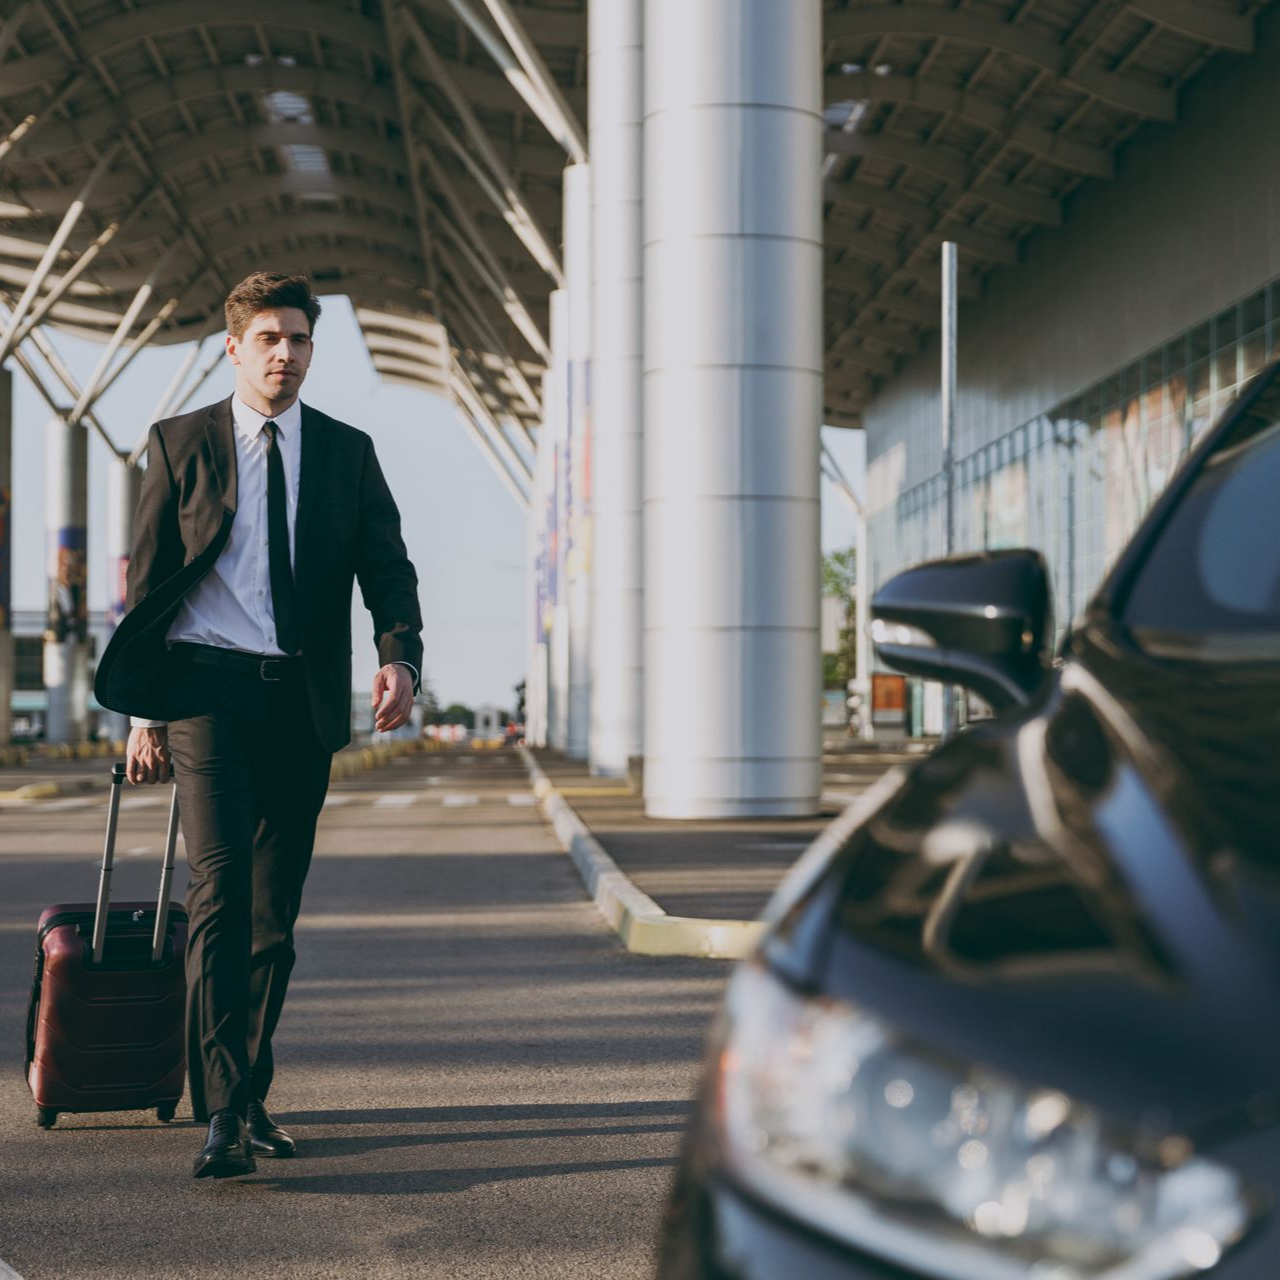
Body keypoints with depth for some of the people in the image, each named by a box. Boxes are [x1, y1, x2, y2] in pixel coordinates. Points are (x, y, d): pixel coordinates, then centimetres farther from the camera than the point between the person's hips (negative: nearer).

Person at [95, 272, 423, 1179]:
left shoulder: (347, 451, 11)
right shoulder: (181, 445, 5)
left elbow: (388, 567, 7)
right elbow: (146, 581, 6)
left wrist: (400, 655, -14)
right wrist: (144, 709, 0)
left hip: (302, 701, 3)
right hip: (206, 688, -3)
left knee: (276, 910, 7)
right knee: (221, 889, -16)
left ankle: (250, 1097, 20)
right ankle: (221, 1114, -19)